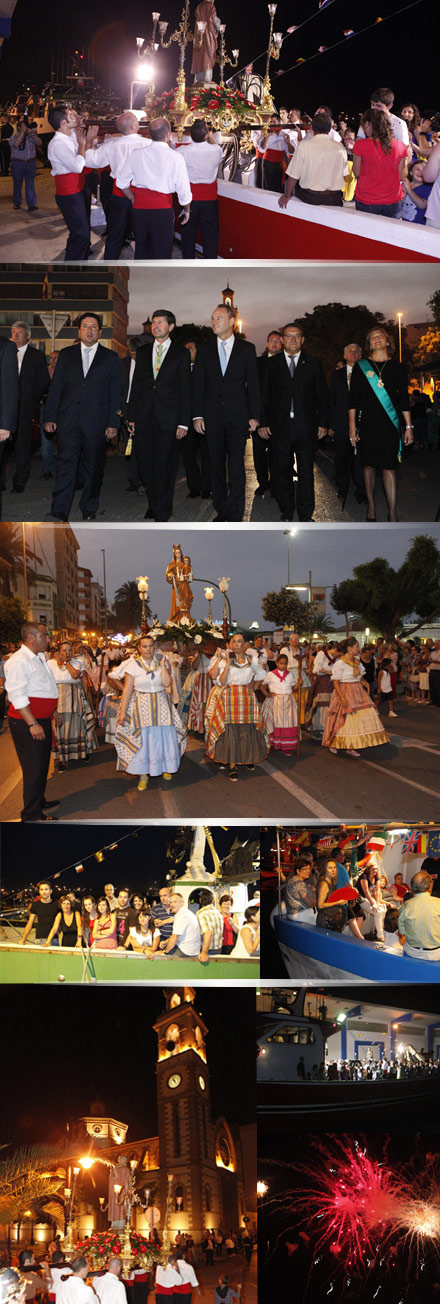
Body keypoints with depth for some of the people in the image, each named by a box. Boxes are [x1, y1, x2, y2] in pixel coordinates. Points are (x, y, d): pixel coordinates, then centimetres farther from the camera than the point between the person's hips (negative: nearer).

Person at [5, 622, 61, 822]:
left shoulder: (39, 658, 13)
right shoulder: (19, 661, -19)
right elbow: (17, 696, -24)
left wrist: (53, 710, 28)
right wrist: (33, 724, -27)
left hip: (42, 720, 10)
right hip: (27, 723, -10)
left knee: (42, 763, 20)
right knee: (34, 768, -6)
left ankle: (39, 801, 35)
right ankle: (31, 815, 2)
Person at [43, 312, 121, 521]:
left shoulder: (110, 358, 9)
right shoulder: (66, 355, 12)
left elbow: (115, 393, 5)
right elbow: (55, 388, 10)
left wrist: (113, 423, -2)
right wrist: (50, 417, 1)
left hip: (97, 422, 0)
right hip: (69, 421, 0)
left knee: (94, 467, 5)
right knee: (65, 464, -7)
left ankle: (89, 510, 16)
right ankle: (59, 512, -10)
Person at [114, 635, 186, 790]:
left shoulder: (161, 663, 2)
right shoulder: (133, 664, -5)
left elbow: (167, 683, -12)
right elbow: (127, 690, -6)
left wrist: (163, 664, -10)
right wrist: (122, 712, -9)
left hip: (161, 705, 2)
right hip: (142, 706, -2)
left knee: (165, 736, 3)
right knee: (143, 738, -4)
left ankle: (165, 768, 25)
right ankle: (143, 775, 6)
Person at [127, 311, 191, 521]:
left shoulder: (181, 354, 5)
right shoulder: (142, 352, 15)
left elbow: (185, 389, 1)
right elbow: (136, 384, 14)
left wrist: (184, 421, -6)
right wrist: (131, 415, 7)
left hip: (168, 418, -3)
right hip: (144, 417, 3)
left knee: (165, 466, -1)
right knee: (145, 463, 4)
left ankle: (162, 513, 6)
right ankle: (154, 504, 22)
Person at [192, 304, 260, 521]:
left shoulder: (246, 349, 5)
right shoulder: (204, 349, 10)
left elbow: (253, 384, 4)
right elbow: (197, 384, 8)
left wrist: (254, 415, -2)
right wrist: (197, 415, -1)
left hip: (238, 416, -2)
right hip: (212, 417, 2)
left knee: (236, 466, -7)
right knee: (216, 464, 6)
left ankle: (235, 515, -7)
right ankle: (221, 509, 15)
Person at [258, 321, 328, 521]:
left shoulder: (313, 363, 9)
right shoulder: (272, 364, 8)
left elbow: (322, 394, 8)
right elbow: (265, 396, 7)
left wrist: (323, 422, 2)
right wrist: (263, 422, -1)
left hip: (305, 426, 0)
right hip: (279, 427, 0)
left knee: (306, 471, 0)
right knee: (281, 471, 4)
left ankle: (305, 514, 5)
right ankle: (286, 512, 15)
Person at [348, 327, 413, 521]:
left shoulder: (397, 367, 9)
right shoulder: (360, 366, 7)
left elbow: (404, 398, 10)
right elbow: (353, 398, 5)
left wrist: (409, 427, 5)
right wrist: (352, 426, -2)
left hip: (390, 424, 0)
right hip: (367, 423, 0)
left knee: (389, 467, -6)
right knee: (369, 465, 5)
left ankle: (392, 512, -7)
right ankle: (370, 506, 18)